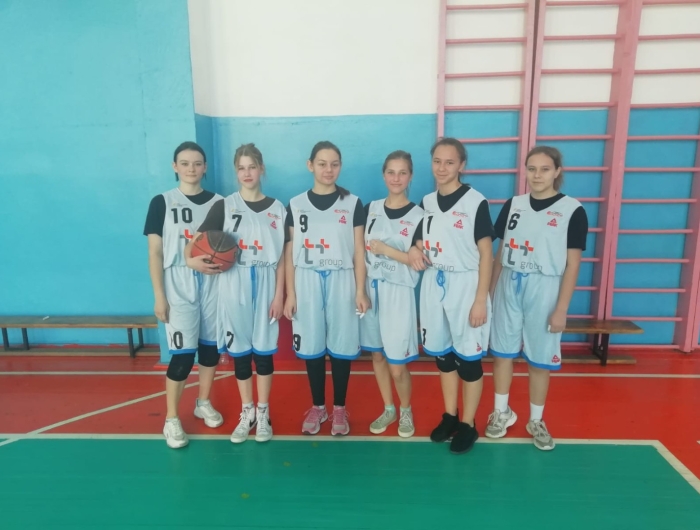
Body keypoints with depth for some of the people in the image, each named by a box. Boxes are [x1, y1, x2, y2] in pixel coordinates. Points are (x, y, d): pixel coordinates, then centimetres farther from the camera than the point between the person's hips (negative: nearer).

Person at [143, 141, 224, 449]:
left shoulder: (217, 202, 6)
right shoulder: (162, 203, -1)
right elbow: (155, 253, -2)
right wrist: (159, 296, -7)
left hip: (213, 284, 3)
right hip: (179, 287, -3)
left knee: (210, 347, 11)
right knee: (182, 354, -4)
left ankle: (203, 403, 31)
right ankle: (171, 419, 13)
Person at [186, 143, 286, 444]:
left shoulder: (277, 209, 3)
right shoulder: (224, 206, 1)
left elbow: (281, 258, 2)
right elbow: (198, 239, -6)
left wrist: (279, 295, -3)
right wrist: (190, 258, -28)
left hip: (266, 284, 0)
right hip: (234, 284, 0)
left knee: (263, 350, 7)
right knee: (239, 350, 9)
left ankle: (263, 413, 24)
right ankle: (247, 413, 25)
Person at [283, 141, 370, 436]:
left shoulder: (352, 203, 3)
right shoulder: (296, 205, 6)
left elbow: (359, 251, 2)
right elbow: (290, 252, 5)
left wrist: (361, 291, -3)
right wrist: (290, 293, 1)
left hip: (341, 282, -1)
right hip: (307, 282, 1)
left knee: (341, 346, 4)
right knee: (312, 346, 7)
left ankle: (339, 409, 21)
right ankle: (317, 407, 24)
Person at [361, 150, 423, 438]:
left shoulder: (418, 216, -7)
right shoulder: (370, 209, 6)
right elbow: (361, 250, 10)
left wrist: (384, 248, -16)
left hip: (399, 293, -4)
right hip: (371, 289, 4)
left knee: (397, 366, 0)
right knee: (377, 355, 14)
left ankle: (406, 411, 28)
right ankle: (388, 409, 34)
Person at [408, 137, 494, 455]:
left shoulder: (475, 202, -10)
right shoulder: (426, 202, 7)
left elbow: (486, 254, -10)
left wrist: (481, 300, -13)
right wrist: (414, 250, -6)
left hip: (465, 286, -5)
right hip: (434, 285, 6)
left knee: (468, 357, 5)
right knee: (442, 354, 14)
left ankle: (468, 425, 23)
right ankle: (449, 416, 31)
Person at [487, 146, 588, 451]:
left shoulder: (572, 210, -6)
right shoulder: (513, 205, 5)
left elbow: (572, 264, -7)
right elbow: (501, 252, 9)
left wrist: (561, 309, -10)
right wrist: (489, 291, 8)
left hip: (544, 290, -3)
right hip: (508, 287, 3)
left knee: (539, 360, 8)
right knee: (502, 352, 11)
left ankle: (536, 421, 28)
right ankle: (501, 413, 30)